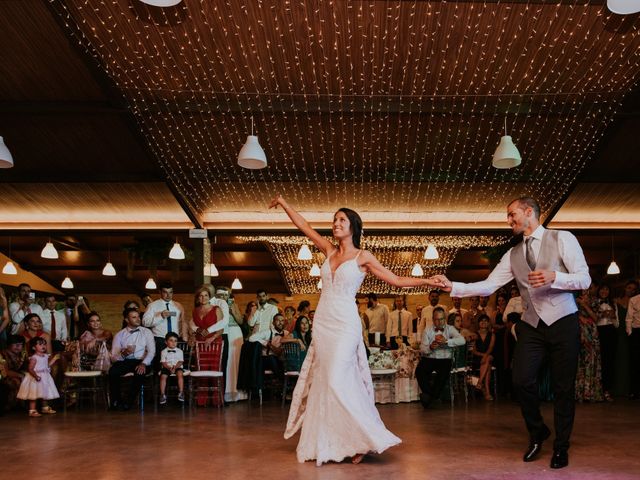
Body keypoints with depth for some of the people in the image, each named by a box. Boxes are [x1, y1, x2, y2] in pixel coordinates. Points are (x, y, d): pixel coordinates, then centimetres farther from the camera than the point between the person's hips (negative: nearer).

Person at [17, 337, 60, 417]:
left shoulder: (46, 356, 8)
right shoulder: (34, 358, -17)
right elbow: (30, 369, -20)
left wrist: (54, 358, 14)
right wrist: (36, 376, -33)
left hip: (45, 377, 8)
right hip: (36, 378, -8)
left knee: (45, 393, 18)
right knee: (34, 395, -7)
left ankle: (45, 408, 33)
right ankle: (32, 411, -4)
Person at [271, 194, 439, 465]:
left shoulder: (363, 257, -1)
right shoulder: (329, 251, 12)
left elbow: (397, 281, 0)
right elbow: (304, 226, 18)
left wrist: (427, 281, -11)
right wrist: (283, 203, 22)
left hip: (344, 324, -5)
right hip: (321, 323, 5)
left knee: (338, 382, -12)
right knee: (323, 382, 6)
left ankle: (362, 440, 0)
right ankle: (327, 444, 14)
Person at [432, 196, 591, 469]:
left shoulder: (562, 239, -3)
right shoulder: (513, 254, 10)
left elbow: (584, 279, -8)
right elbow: (488, 286, 4)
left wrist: (553, 277, -25)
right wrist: (453, 287, -7)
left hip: (562, 322, -4)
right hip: (531, 325, 4)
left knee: (563, 387, 4)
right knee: (521, 380, -6)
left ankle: (561, 447, 23)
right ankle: (537, 432, 23)